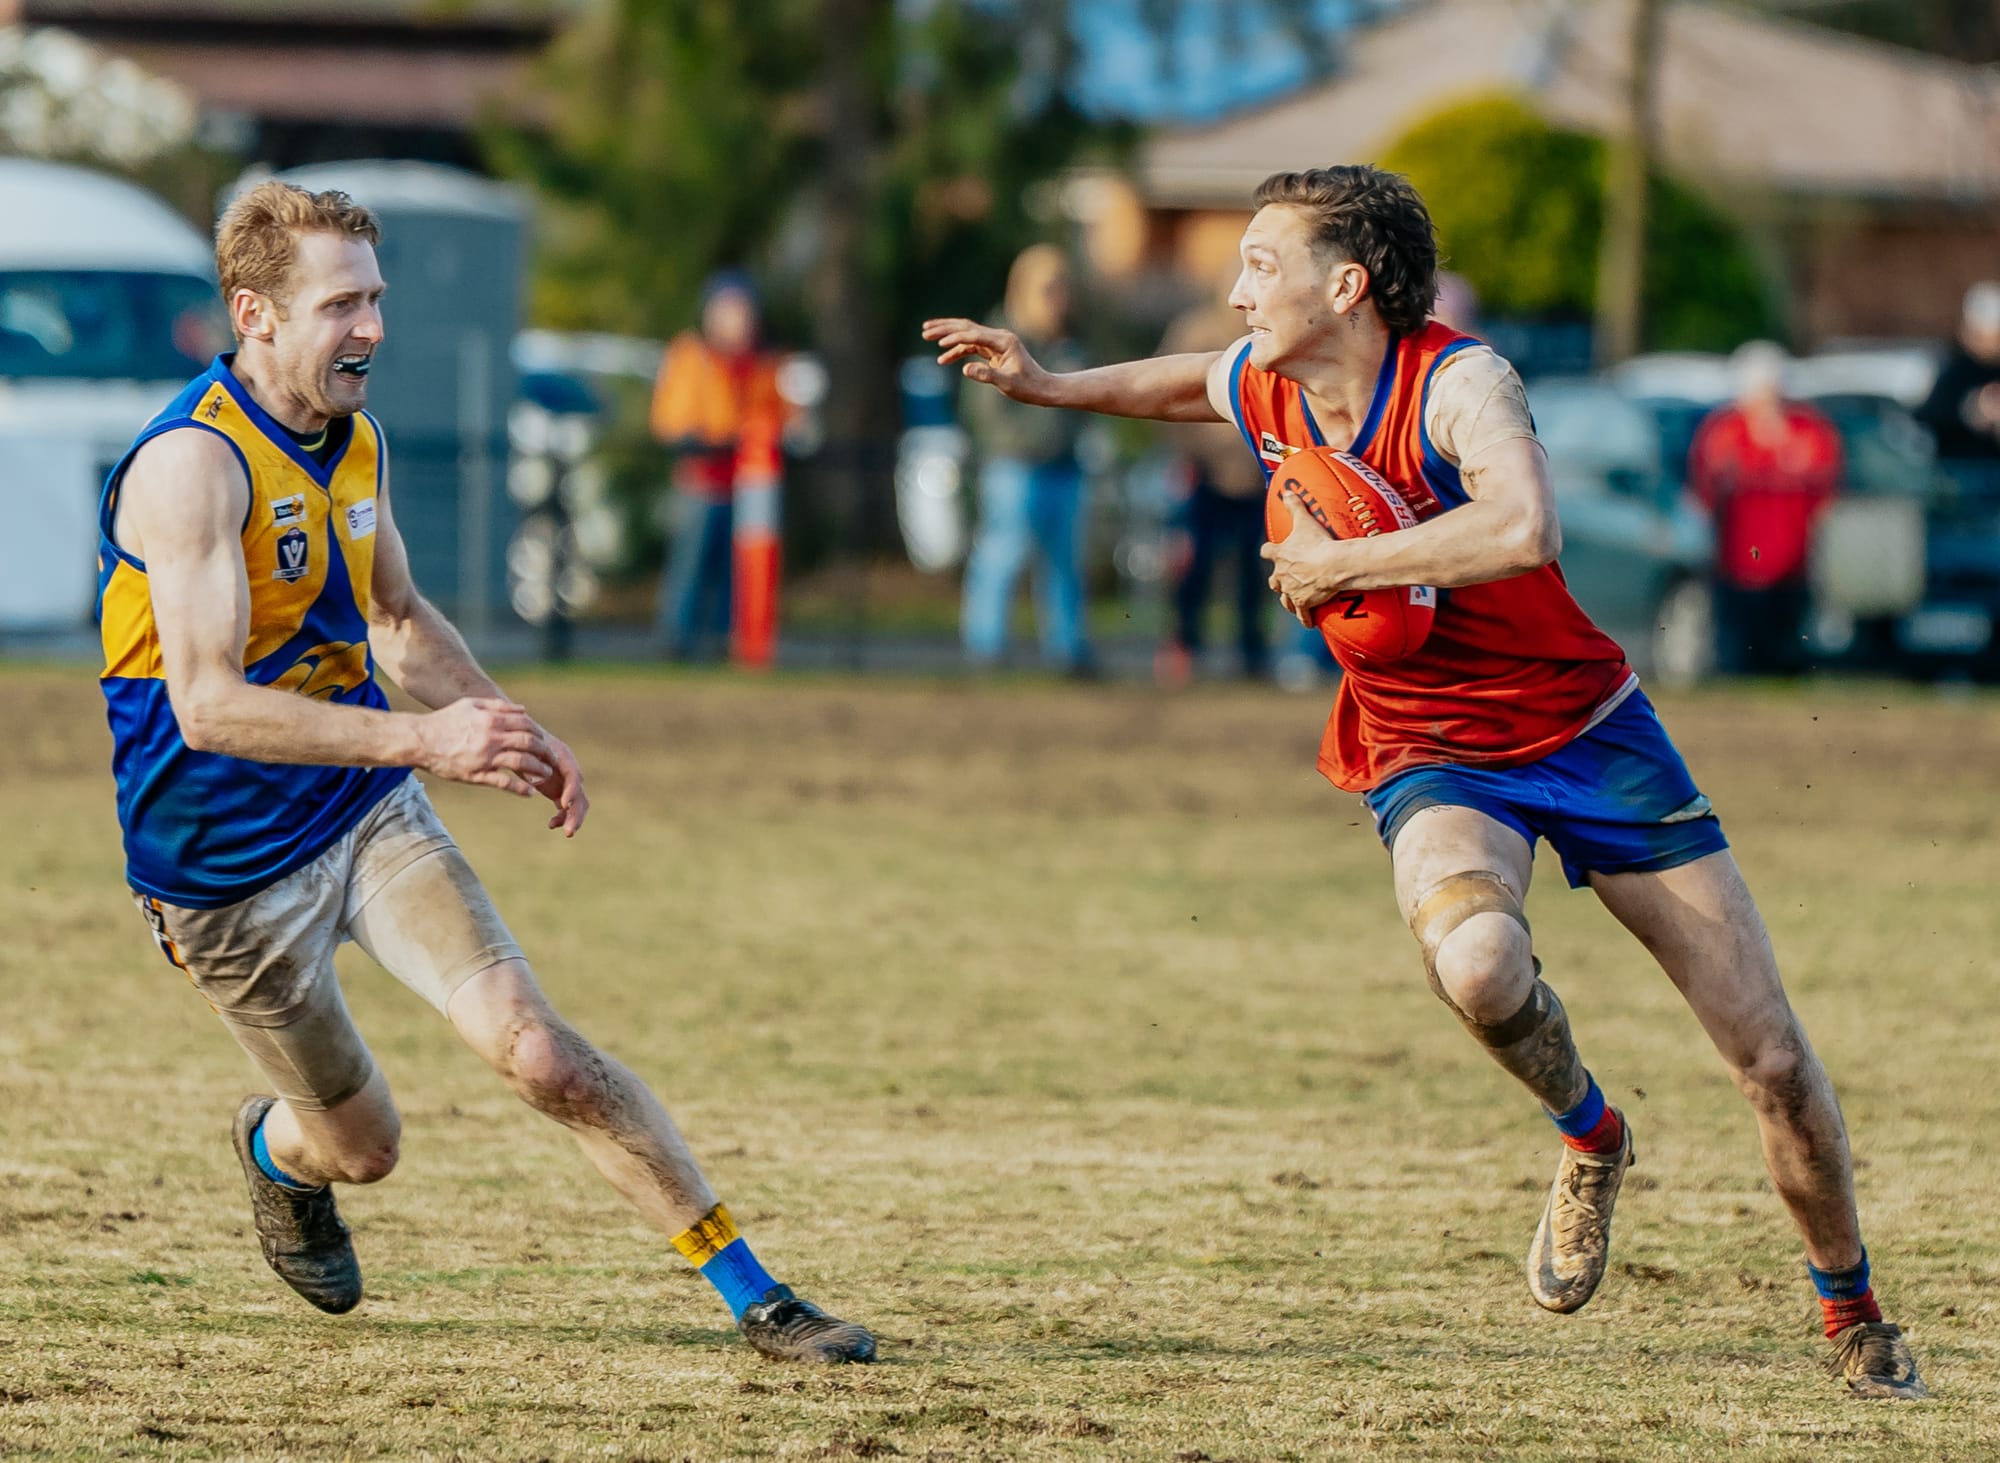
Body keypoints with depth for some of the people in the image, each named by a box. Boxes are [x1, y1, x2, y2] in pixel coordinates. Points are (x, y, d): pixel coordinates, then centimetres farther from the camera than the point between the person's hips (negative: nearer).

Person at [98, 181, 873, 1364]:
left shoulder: (355, 441, 3)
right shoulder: (192, 464, -24)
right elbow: (207, 704, -32)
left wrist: (519, 736, 5)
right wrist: (424, 739, -37)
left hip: (371, 816, 5)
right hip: (226, 873, -5)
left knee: (535, 1047, -14)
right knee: (361, 1146, 9)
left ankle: (753, 1295, -12)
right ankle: (277, 1153, 47)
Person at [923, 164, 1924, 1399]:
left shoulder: (1460, 382, -23)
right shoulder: (1264, 393, -3)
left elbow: (1522, 528, -44)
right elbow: (1190, 380, 25)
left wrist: (1336, 565, -33)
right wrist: (1050, 386, 12)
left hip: (1588, 728, -3)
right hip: (1432, 759, 3)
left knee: (1775, 1063, -2)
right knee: (1475, 962, -35)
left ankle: (1851, 1308, 24)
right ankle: (1590, 1141, -2)